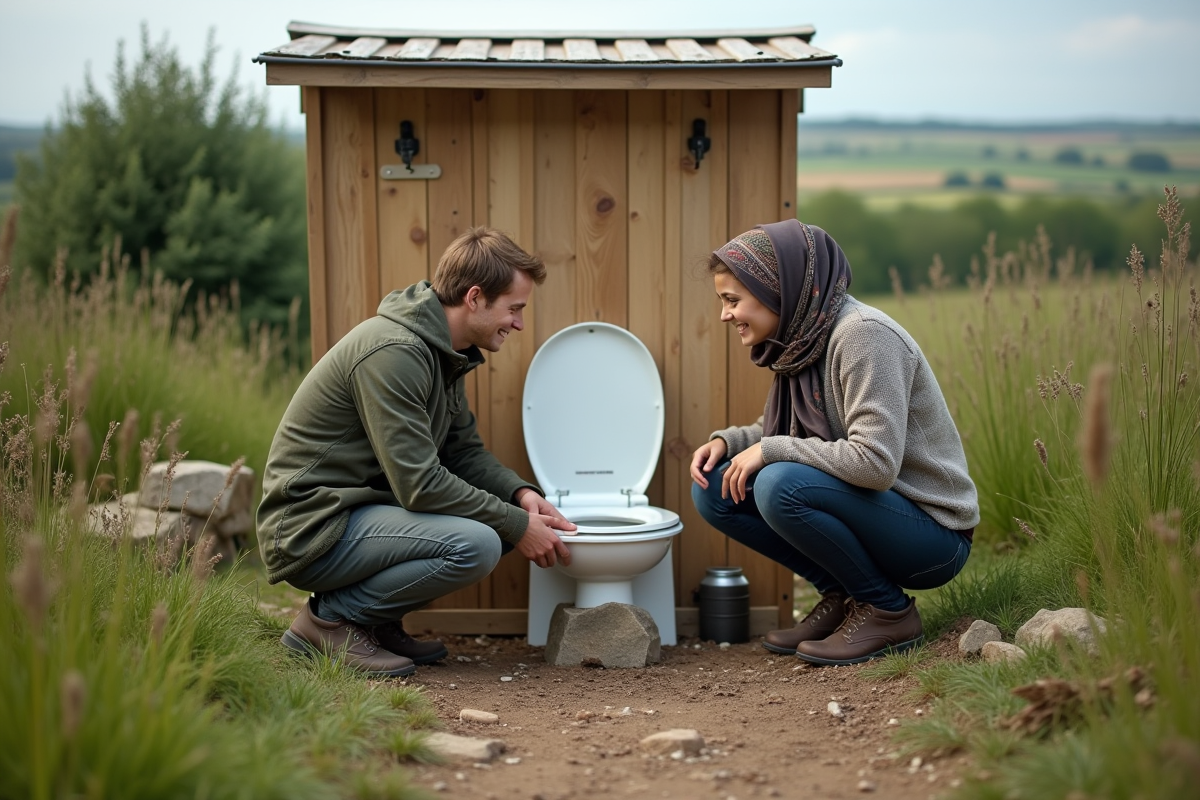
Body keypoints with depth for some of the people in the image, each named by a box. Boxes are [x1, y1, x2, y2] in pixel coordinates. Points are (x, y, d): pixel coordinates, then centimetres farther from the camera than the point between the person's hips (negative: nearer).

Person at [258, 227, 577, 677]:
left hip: (360, 511, 10)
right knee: (474, 543, -27)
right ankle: (330, 618, -9)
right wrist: (516, 525, -18)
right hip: (313, 528, -10)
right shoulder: (393, 352, -23)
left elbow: (463, 452, 15)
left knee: (505, 515, 3)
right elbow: (420, 484, -25)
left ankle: (377, 620, 7)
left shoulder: (443, 352, 9)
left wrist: (520, 495, -4)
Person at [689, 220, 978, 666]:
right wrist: (729, 441, -3)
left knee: (779, 484, -30)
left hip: (932, 534, -8)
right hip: (864, 509, 8)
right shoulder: (798, 341, 4)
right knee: (715, 488, -2)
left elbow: (875, 462, -30)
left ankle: (888, 610, -9)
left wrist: (771, 450, -22)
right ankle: (841, 596, 5)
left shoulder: (863, 335, -21)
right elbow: (779, 431, 17)